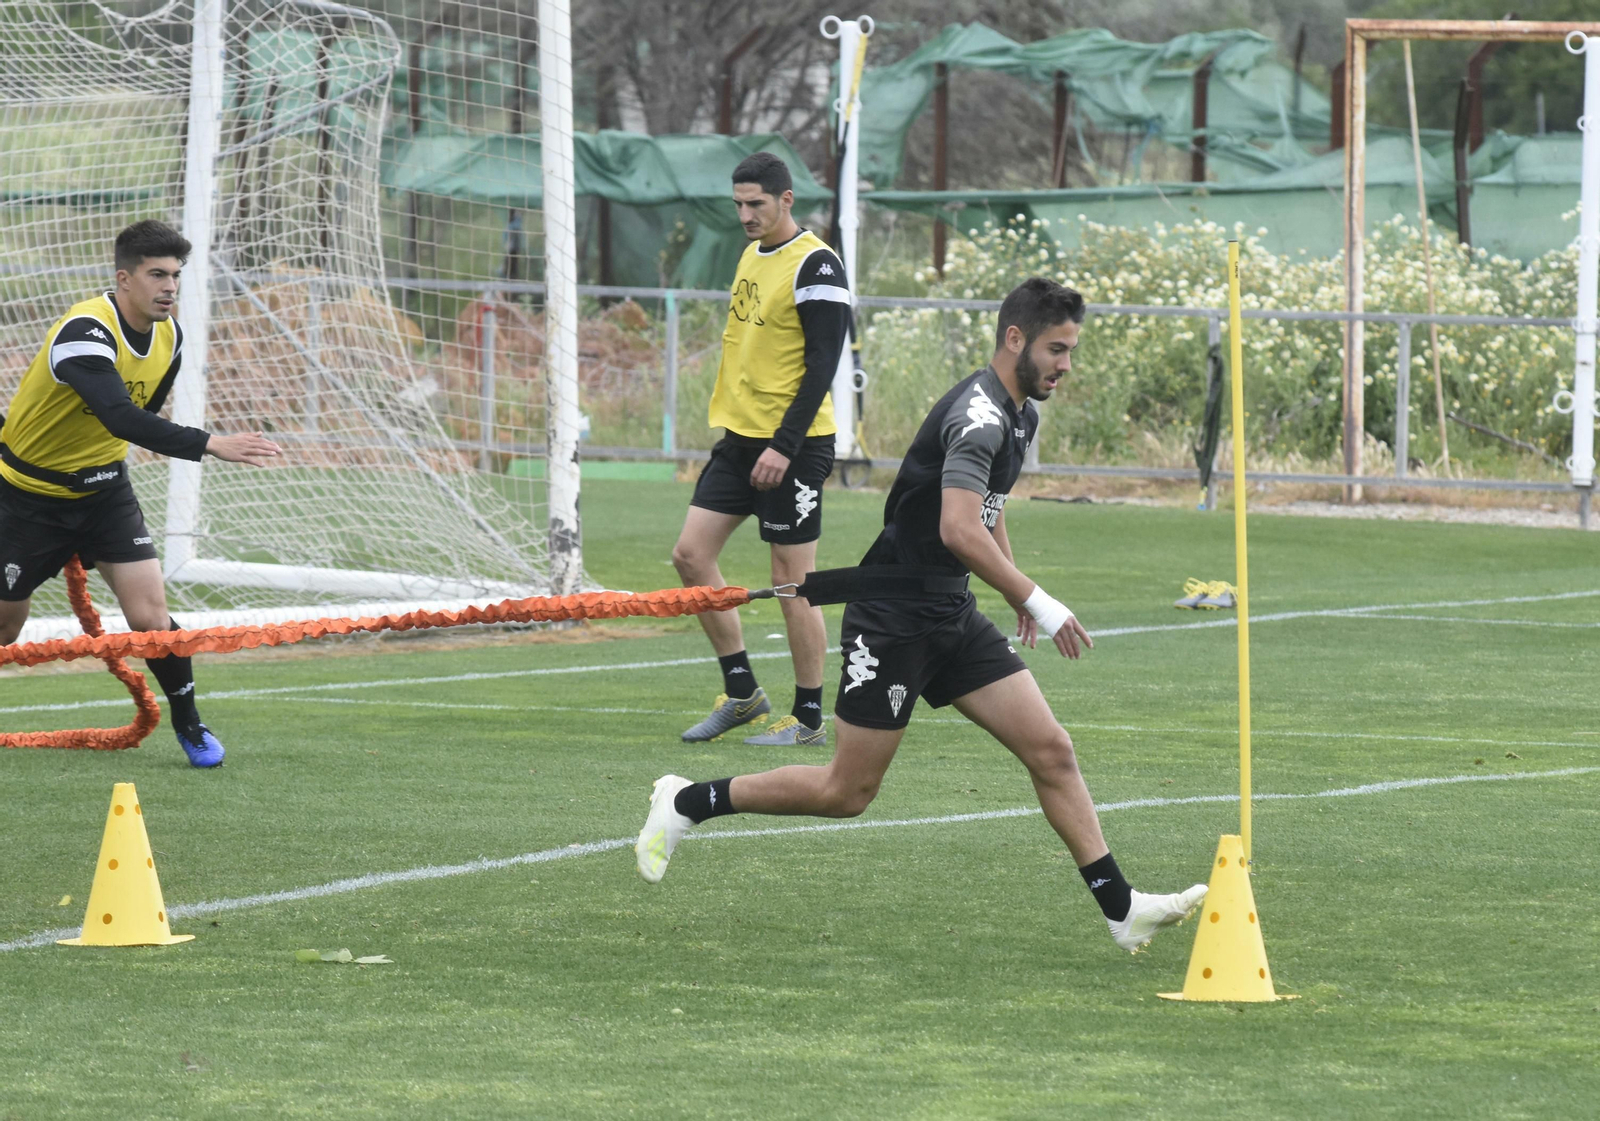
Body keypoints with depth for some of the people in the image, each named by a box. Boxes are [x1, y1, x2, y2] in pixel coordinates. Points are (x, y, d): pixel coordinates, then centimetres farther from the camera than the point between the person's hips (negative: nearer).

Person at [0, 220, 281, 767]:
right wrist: (212, 444, -52)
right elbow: (121, 417, -46)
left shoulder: (168, 337, -6)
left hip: (101, 490, 5)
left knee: (151, 615, -10)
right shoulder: (86, 332, -31)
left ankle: (189, 725, 10)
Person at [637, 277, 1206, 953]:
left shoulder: (1019, 414, 11)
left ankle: (1121, 910, -1)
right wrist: (1036, 600, -30)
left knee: (1051, 751, -2)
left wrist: (1019, 593, 30)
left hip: (952, 618, 9)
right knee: (847, 792, -2)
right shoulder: (979, 414, -21)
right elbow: (959, 530, -33)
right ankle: (686, 804, 15)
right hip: (893, 616, -9)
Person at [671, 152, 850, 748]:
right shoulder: (752, 253, 13)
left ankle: (809, 717, 6)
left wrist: (784, 446, -22)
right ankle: (742, 691, 14)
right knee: (691, 554, 4)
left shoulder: (814, 266, -14)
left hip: (794, 444, -9)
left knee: (791, 580, -4)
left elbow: (822, 365, -17)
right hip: (740, 433, 9)